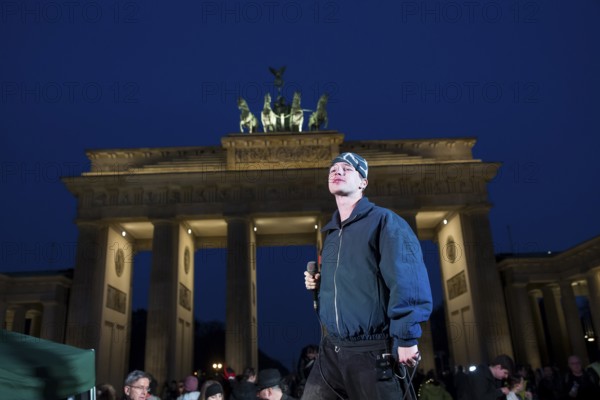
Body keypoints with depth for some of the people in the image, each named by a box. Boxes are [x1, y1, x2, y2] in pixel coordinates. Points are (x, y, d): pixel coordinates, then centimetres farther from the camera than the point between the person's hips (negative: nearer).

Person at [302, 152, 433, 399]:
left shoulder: (383, 221, -8)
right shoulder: (330, 233, 15)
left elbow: (408, 281, -18)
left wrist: (406, 338, -21)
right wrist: (318, 284, 7)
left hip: (372, 352, -7)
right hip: (331, 349, 7)